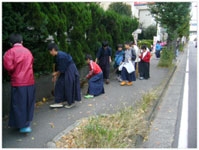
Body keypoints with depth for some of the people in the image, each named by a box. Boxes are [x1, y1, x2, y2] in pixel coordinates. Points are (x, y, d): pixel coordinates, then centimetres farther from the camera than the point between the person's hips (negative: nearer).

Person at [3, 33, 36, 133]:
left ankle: (24, 126, 4)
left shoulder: (10, 52, -7)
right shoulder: (28, 51, 8)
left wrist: (12, 73, 2)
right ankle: (27, 122, 28)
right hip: (30, 81, 5)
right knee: (28, 103, 16)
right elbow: (31, 64, 10)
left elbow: (8, 66, -17)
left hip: (18, 82, -5)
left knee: (19, 104, 4)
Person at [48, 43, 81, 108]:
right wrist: (55, 76, 9)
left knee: (69, 86, -2)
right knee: (60, 84, 9)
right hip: (65, 71, 10)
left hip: (70, 71, -10)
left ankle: (71, 102, 15)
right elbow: (58, 67, 11)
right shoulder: (57, 56, 4)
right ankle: (61, 101, 17)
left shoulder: (61, 56, -25)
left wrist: (56, 73, -7)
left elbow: (62, 69, -21)